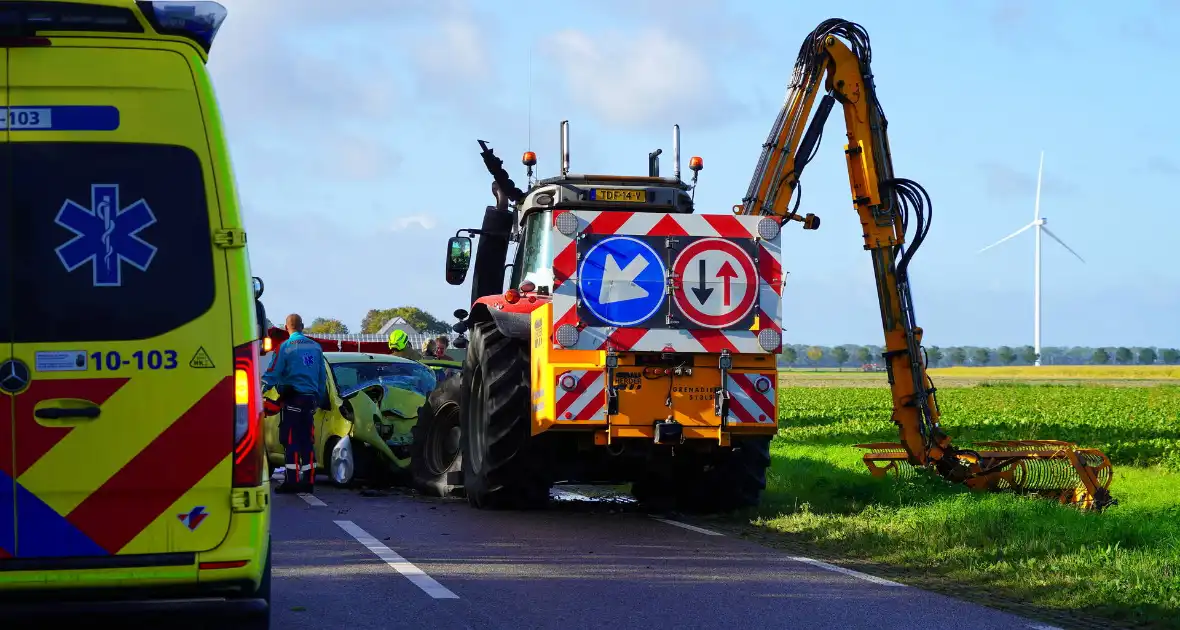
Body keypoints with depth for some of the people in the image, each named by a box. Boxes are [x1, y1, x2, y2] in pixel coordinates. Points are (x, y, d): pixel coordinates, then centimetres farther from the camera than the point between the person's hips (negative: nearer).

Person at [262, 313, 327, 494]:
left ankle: (292, 480, -8)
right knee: (307, 441, 8)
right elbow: (322, 377, 16)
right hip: (310, 399, 5)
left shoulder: (285, 347, -8)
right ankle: (308, 481, 8)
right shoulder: (316, 347, 10)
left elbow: (272, 374, -10)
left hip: (292, 399, -5)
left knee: (291, 440, -4)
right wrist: (320, 399, 24)